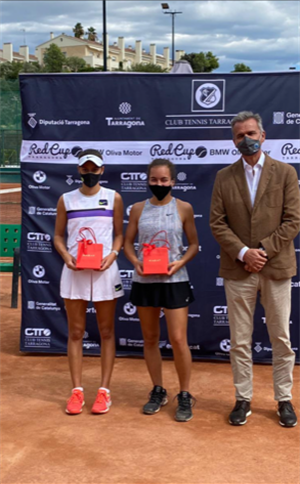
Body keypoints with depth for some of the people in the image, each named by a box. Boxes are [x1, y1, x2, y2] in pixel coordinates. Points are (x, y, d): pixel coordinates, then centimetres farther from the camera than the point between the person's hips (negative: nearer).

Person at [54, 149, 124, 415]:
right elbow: (59, 236, 9)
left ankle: (104, 390, 12)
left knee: (106, 331, 4)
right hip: (74, 271, 1)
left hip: (104, 270, -1)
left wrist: (113, 254, -13)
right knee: (75, 332, 5)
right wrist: (66, 255, -10)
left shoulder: (113, 198, 3)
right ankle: (77, 390, 12)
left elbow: (119, 233, 6)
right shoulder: (66, 200, 5)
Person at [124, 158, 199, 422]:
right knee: (150, 338, 11)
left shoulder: (183, 208, 0)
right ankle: (158, 392, 25)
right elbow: (128, 242, 9)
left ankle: (185, 395, 10)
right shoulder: (138, 208, 5)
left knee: (178, 339, -6)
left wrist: (180, 262, -13)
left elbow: (194, 243, 4)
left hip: (174, 280, -3)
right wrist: (136, 262, -11)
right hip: (144, 280, 3)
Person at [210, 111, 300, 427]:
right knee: (239, 340, 6)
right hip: (238, 269, 1)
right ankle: (243, 399, 18)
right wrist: (243, 253, -12)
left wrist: (263, 251, -12)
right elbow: (217, 222, 0)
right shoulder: (224, 177, 6)